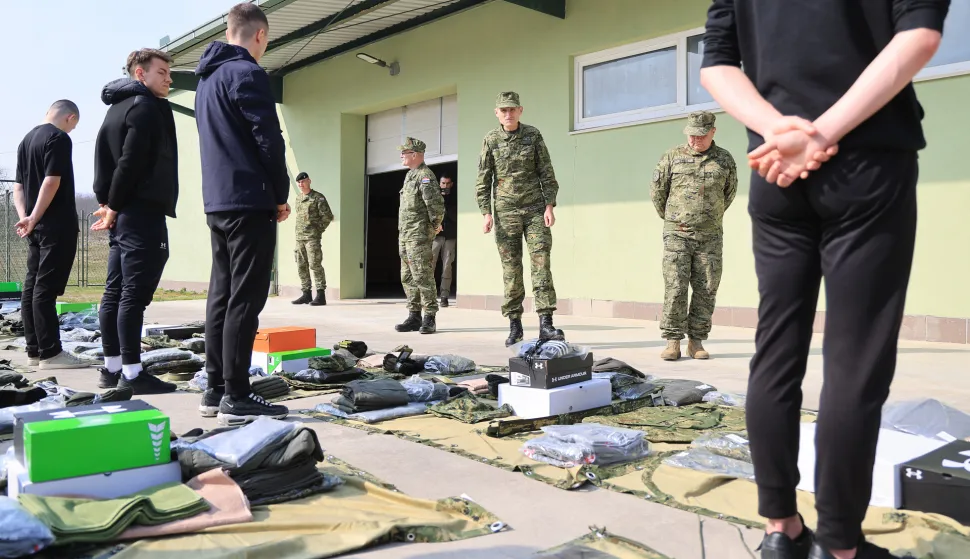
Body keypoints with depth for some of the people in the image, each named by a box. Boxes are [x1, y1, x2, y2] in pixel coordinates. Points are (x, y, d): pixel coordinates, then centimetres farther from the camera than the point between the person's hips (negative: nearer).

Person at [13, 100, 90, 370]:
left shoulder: (27, 139, 18)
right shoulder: (59, 138, -9)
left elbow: (18, 185, 15)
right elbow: (51, 182, -20)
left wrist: (24, 215, 4)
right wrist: (34, 219, -19)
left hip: (37, 225, 9)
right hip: (57, 223, -9)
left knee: (32, 285, 9)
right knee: (46, 287, -10)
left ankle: (34, 349, 13)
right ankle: (50, 352, -8)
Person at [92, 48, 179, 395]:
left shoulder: (117, 108, 22)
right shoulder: (145, 107, -8)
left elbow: (105, 158, 19)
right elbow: (130, 162, -17)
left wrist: (108, 203, 12)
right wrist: (114, 207, -11)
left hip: (122, 212, 10)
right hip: (142, 212, -10)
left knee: (115, 291, 9)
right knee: (135, 292, -11)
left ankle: (112, 368, 14)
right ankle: (131, 373, -10)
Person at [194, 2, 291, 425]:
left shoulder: (207, 79, 20)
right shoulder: (246, 73, -9)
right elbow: (268, 139, -14)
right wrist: (281, 194, -2)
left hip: (217, 203, 9)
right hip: (249, 202, -9)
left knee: (221, 296, 9)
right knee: (244, 300, -8)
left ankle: (216, 390, 13)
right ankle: (236, 397, -6)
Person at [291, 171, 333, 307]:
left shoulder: (318, 198, -4)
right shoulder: (298, 198, 17)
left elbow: (328, 217, -6)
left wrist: (318, 230, -4)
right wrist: (299, 232, 14)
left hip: (312, 237, -7)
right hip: (299, 237, 7)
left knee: (315, 264, -11)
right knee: (301, 266, 7)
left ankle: (321, 295, -9)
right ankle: (306, 294, 13)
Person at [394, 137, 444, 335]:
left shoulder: (425, 175, -12)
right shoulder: (410, 175, 18)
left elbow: (436, 202, -22)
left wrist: (435, 224, -13)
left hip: (419, 235, -10)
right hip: (404, 235, 10)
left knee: (422, 276, -9)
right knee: (407, 278, 11)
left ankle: (429, 319, -4)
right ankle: (414, 317, 18)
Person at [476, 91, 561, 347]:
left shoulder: (533, 136, 4)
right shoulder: (491, 140, 4)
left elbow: (547, 174, 4)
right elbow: (483, 180, 4)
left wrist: (549, 206, -6)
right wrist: (486, 212, -5)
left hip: (535, 210, 0)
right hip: (505, 213, 0)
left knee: (541, 263, -8)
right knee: (511, 269, 2)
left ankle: (545, 323, -10)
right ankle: (514, 325, 10)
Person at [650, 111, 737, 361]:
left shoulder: (725, 160, 6)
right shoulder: (672, 157, 2)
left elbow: (729, 192, 19)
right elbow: (658, 190, 10)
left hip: (710, 236, 2)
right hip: (677, 235, -2)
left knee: (706, 289, 2)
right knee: (675, 288, -6)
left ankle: (697, 341, 11)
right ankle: (672, 341, 0)